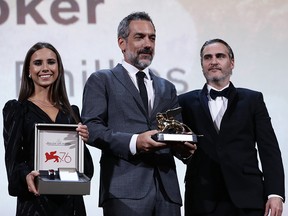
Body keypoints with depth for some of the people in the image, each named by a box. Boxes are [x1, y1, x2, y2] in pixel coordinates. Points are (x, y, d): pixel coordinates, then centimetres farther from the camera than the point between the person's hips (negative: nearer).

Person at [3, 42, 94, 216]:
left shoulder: (72, 111, 14)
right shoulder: (16, 109, 3)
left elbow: (85, 167, 12)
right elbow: (13, 158, -5)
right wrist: (26, 176, -25)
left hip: (71, 201, 4)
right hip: (35, 200, -4)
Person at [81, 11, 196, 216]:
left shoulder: (167, 88, 24)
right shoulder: (101, 80, 9)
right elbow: (91, 127, -4)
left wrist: (184, 146, -4)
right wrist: (133, 142, -18)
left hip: (166, 189, 5)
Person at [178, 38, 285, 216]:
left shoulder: (253, 100, 10)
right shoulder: (187, 102, 12)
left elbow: (269, 150, 4)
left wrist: (275, 193, -6)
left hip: (246, 199, 0)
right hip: (203, 201, 0)